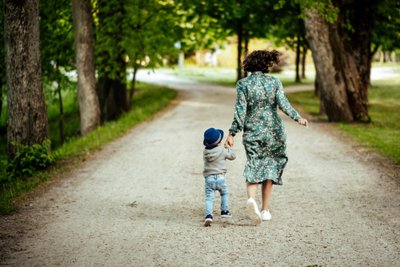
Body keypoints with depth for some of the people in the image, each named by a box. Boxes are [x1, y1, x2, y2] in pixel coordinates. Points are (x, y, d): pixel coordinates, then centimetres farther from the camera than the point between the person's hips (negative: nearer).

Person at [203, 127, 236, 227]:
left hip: (208, 178, 1)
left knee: (209, 198, -2)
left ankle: (208, 215, -20)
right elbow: (232, 156, 5)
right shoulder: (222, 150, -7)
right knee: (224, 194, 25)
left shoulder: (205, 151, 2)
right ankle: (224, 211, 29)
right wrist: (228, 148, 19)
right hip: (220, 177, -1)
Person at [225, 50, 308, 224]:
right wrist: (298, 118, -6)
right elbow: (283, 104, -12)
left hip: (252, 133, 0)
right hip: (273, 131, 0)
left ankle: (251, 198, -24)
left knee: (253, 168, 6)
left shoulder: (243, 84, -3)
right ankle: (265, 210, 13)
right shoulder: (274, 82, -2)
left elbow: (240, 111, -7)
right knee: (270, 168, 13)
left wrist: (232, 134, -4)